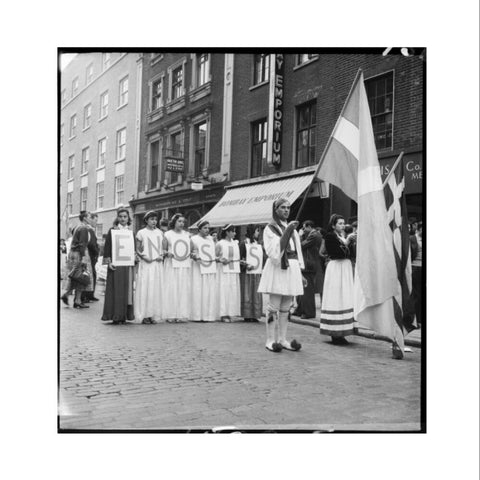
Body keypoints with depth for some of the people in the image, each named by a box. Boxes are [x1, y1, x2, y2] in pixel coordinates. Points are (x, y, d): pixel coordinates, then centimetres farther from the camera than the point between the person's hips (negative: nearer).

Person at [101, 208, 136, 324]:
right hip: (116, 264, -4)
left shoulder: (131, 232, 13)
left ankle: (124, 315, 11)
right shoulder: (112, 230, 1)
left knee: (127, 289, 5)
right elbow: (107, 247, -3)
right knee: (116, 289, -4)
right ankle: (115, 315, 1)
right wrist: (108, 261, -12)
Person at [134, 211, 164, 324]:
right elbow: (138, 249, 2)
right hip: (145, 264, -3)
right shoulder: (141, 233, 2)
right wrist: (144, 256, -13)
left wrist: (161, 256, -1)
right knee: (145, 288, -6)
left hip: (157, 264, 4)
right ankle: (144, 315, -2)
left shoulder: (160, 233, 12)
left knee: (156, 289, 1)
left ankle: (154, 315, 6)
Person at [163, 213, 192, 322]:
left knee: (185, 289, 0)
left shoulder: (187, 235, 14)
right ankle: (171, 315, 0)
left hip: (185, 265, 3)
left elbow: (191, 248, 19)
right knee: (171, 289, -5)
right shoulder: (168, 235, 5)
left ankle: (183, 314, 5)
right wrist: (167, 253, -15)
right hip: (172, 264, -3)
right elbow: (163, 249, 6)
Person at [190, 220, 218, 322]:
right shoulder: (193, 239, 3)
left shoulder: (211, 239, 17)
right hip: (198, 268, -5)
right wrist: (194, 256, -18)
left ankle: (208, 315, 6)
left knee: (210, 292, 2)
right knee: (198, 291, -7)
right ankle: (197, 316, -2)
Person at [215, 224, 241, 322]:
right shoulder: (220, 244, -3)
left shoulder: (235, 243, 12)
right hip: (224, 271, -5)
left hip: (234, 271, 5)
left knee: (233, 291, 3)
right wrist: (221, 260, -20)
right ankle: (223, 314, -3)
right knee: (224, 291, -6)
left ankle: (229, 313, 9)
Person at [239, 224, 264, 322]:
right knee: (247, 294, -3)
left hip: (256, 272, 6)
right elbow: (239, 258, -7)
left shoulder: (258, 244, 13)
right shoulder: (244, 243, -4)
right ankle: (247, 315, 2)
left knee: (256, 294, 4)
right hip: (246, 272, -6)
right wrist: (246, 265, -22)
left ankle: (254, 315, 9)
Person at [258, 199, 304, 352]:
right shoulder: (270, 228, 0)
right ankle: (270, 340, 1)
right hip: (277, 269, -6)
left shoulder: (292, 228, 19)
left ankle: (282, 339, 13)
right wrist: (288, 230, -20)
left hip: (291, 268, 6)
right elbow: (274, 250, -15)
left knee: (286, 307, 7)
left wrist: (300, 273, 14)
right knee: (274, 306, -5)